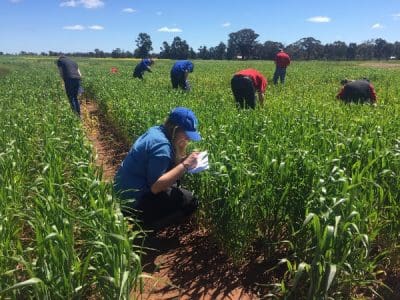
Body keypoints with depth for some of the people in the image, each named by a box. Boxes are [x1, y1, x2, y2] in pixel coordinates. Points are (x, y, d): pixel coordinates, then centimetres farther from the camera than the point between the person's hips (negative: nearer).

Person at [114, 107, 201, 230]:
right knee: (190, 202, -9)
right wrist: (185, 165, -27)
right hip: (134, 200, -10)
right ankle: (142, 225, -4)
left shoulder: (157, 131, 3)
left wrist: (185, 160, -4)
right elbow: (155, 186, -29)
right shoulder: (161, 145, -24)